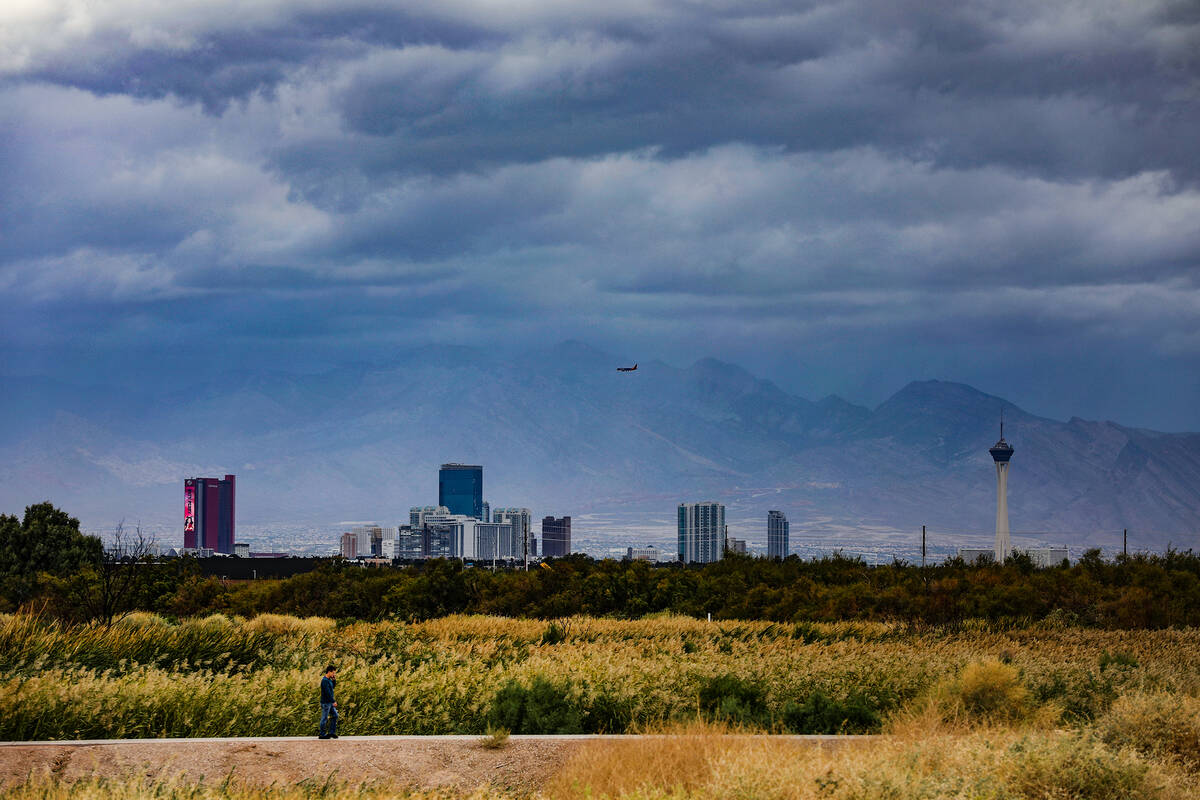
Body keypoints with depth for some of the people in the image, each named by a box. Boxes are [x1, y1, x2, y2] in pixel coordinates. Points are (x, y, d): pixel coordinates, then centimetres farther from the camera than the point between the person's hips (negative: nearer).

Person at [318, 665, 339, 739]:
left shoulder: (329, 680, 9)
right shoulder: (324, 681, -20)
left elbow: (333, 687, 23)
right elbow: (327, 692, -24)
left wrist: (334, 680, 6)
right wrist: (333, 701, -23)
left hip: (330, 702, 9)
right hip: (325, 703, -9)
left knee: (335, 715, 10)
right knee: (324, 718, -2)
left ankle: (332, 732, 15)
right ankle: (321, 734, 6)